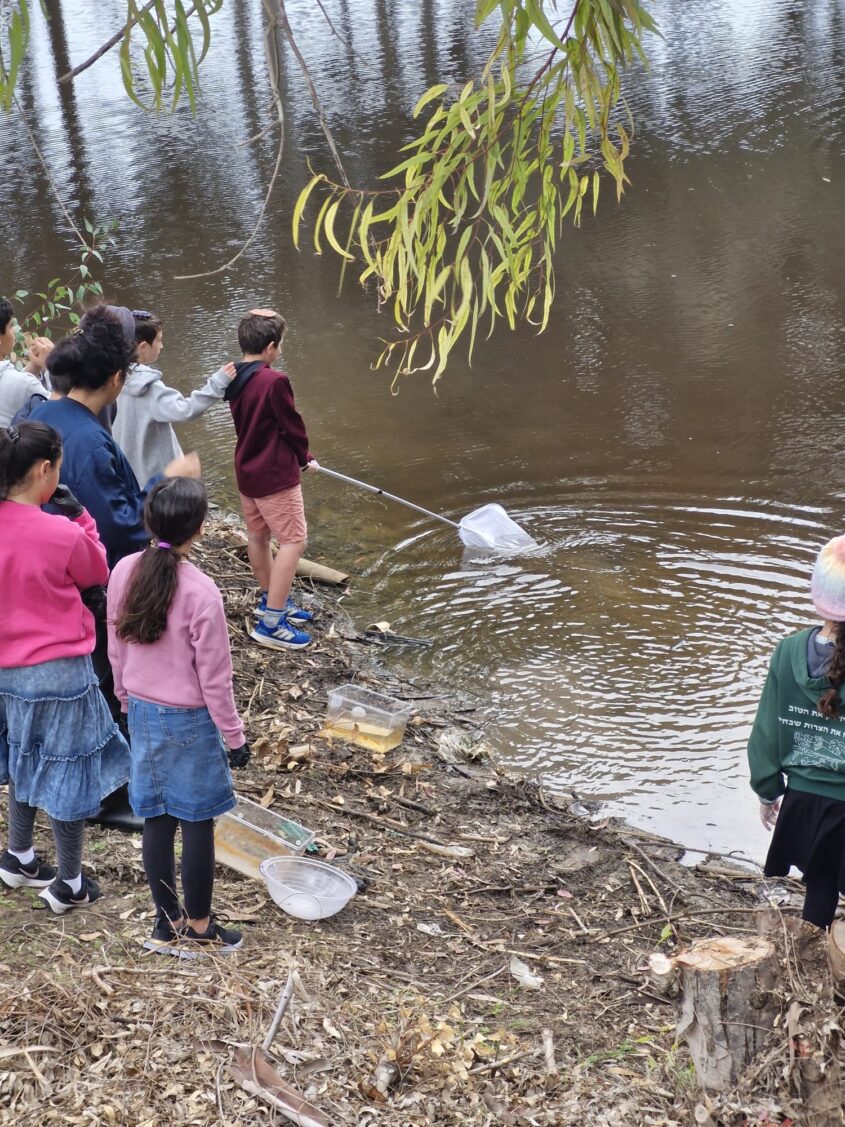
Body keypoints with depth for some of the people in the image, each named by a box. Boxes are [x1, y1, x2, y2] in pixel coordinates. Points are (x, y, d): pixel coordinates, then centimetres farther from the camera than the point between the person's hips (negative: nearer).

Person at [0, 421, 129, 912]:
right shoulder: (63, 534, -24)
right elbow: (97, 573, -3)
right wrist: (80, 516, -3)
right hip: (59, 671, -6)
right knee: (66, 771, 10)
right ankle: (70, 884, 22)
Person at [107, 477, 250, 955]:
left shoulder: (125, 573, -8)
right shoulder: (201, 592, -24)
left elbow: (117, 649, 5)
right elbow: (214, 676, -17)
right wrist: (234, 735, -4)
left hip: (143, 714, 6)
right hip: (190, 721, -6)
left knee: (157, 821, 16)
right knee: (198, 825, 10)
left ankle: (167, 923, 29)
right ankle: (198, 929, 24)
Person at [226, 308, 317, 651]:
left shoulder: (235, 380, 3)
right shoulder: (274, 382, -22)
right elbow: (292, 426, -13)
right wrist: (305, 458, 7)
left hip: (247, 469, 9)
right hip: (275, 474, -9)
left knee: (258, 535, 20)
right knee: (293, 540, -4)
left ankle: (271, 600, 36)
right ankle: (271, 621, -6)